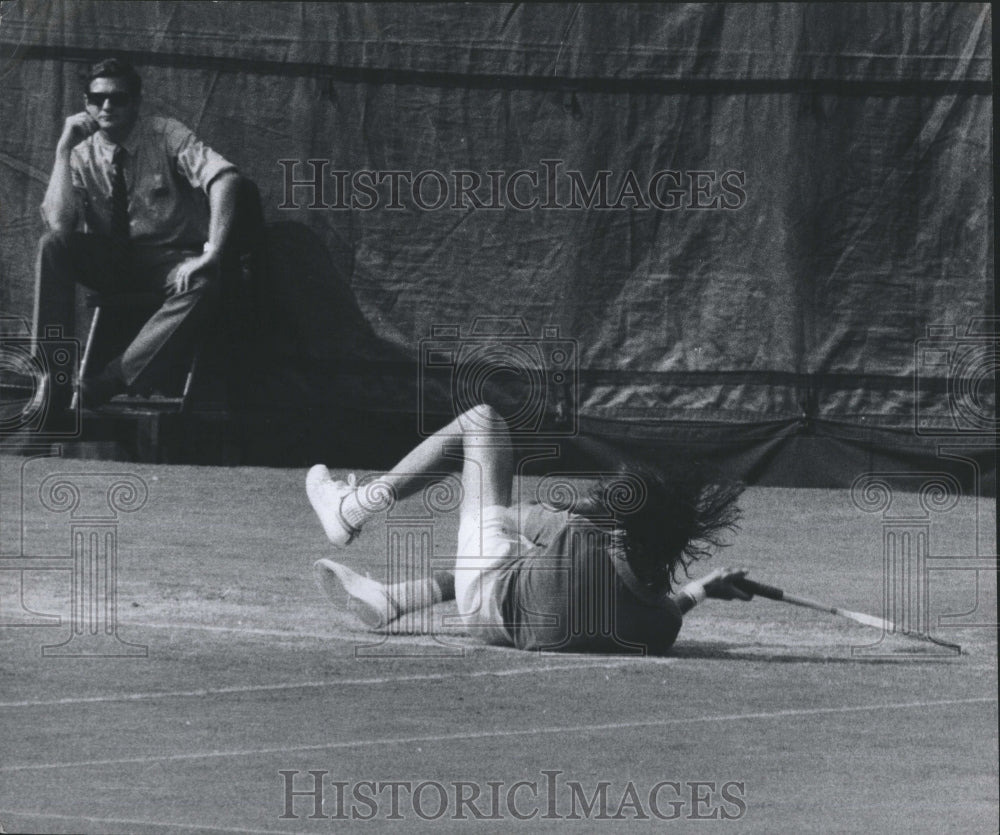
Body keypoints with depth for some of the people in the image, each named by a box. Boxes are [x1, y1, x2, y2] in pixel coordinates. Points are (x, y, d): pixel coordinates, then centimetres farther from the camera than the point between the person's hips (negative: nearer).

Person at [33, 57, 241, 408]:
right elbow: (59, 223, -18)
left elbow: (224, 178, -24)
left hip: (168, 259, -2)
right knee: (52, 245, -25)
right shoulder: (82, 155, -2)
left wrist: (212, 253, -34)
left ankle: (111, 380, -35)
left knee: (201, 286, -36)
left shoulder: (164, 136, -9)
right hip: (108, 261, 2)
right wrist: (64, 149, -22)